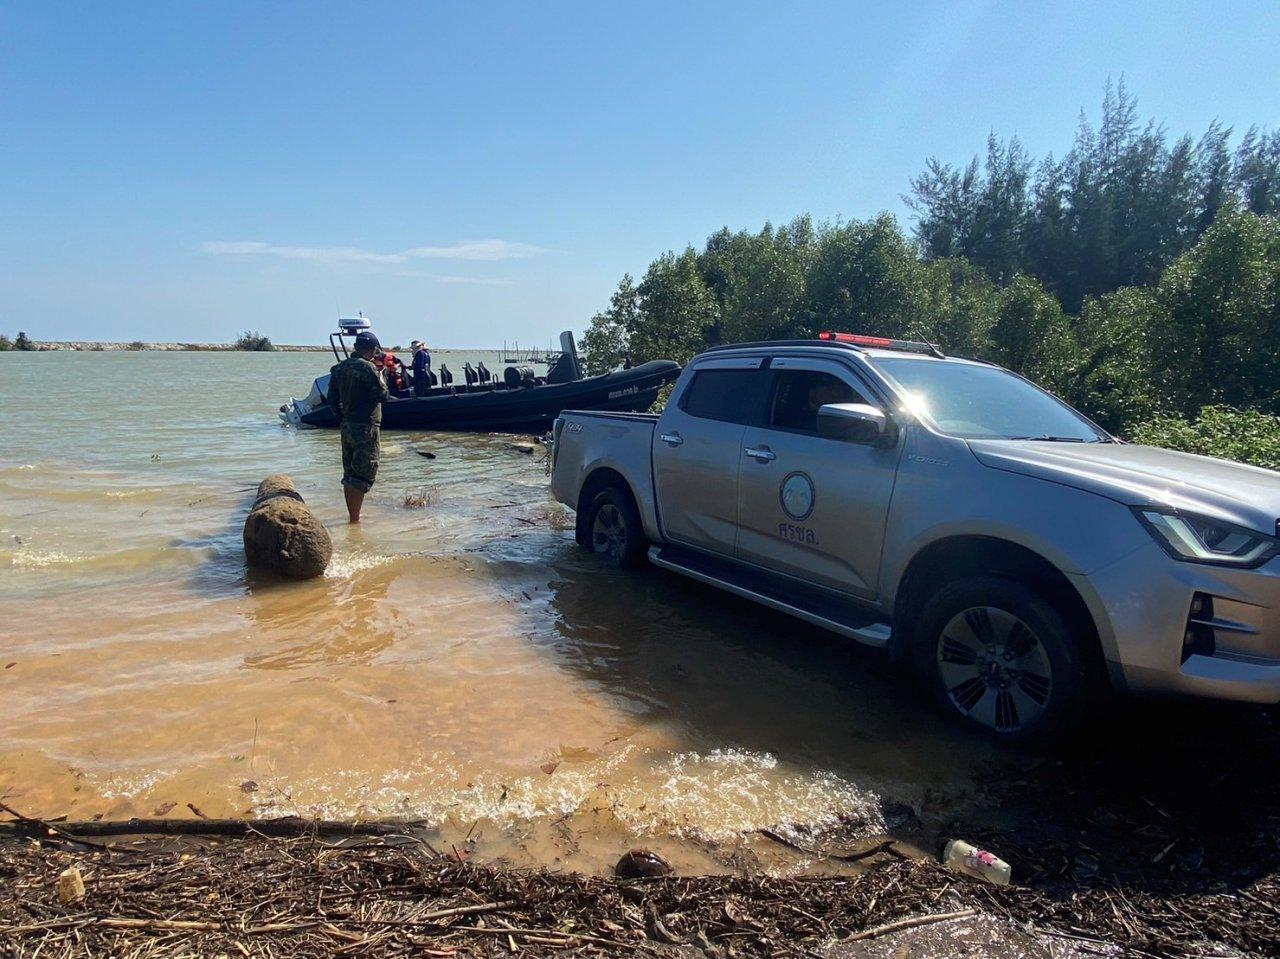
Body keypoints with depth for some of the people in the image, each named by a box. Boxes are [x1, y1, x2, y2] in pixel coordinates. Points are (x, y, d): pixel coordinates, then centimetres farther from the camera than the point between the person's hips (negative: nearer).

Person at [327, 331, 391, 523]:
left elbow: (333, 398, 14)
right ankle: (355, 519, -4)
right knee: (364, 474, -4)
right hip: (365, 428, -8)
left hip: (347, 427, 8)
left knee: (349, 474, 15)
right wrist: (380, 377, 2)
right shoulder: (367, 368, -16)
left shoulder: (339, 368, 9)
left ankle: (352, 515, 25)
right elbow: (384, 396, -14)